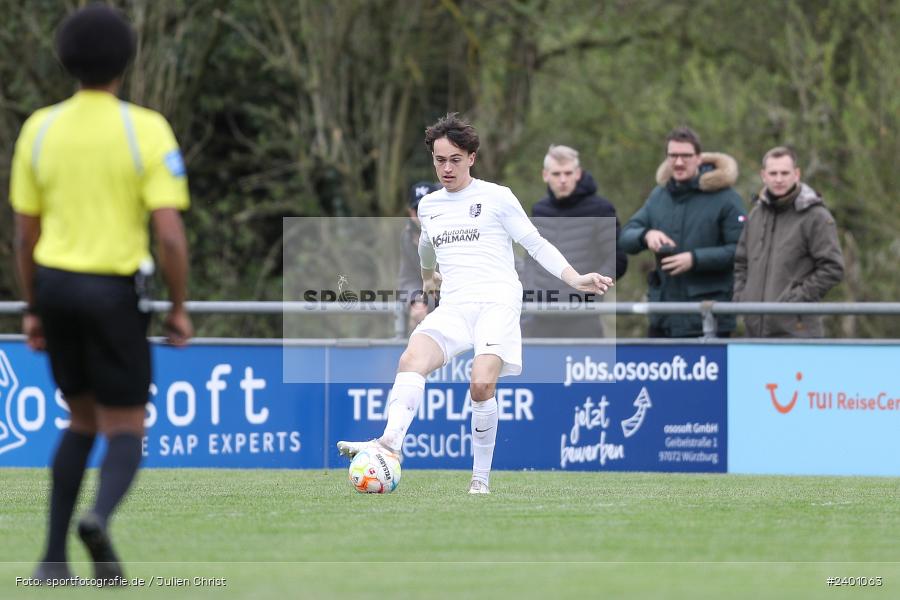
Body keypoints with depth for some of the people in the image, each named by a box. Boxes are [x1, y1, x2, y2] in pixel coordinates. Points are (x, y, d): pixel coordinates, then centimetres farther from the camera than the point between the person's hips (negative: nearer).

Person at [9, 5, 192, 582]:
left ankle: (54, 555, 12)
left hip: (55, 285, 4)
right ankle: (100, 518, -29)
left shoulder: (39, 129, 1)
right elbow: (170, 233, -16)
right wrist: (180, 308, -4)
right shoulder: (147, 130, -11)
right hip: (114, 294, -4)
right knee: (126, 435, 4)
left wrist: (33, 309, 16)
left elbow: (25, 232, 6)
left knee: (83, 421, 22)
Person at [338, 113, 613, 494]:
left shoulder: (496, 197, 4)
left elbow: (536, 244, 3)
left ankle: (481, 479, -12)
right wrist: (427, 276, 58)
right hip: (452, 306, 4)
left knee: (482, 386, -25)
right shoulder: (428, 206, 18)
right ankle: (390, 441, -47)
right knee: (412, 360, -27)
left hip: (498, 302, -4)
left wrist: (576, 280, -9)